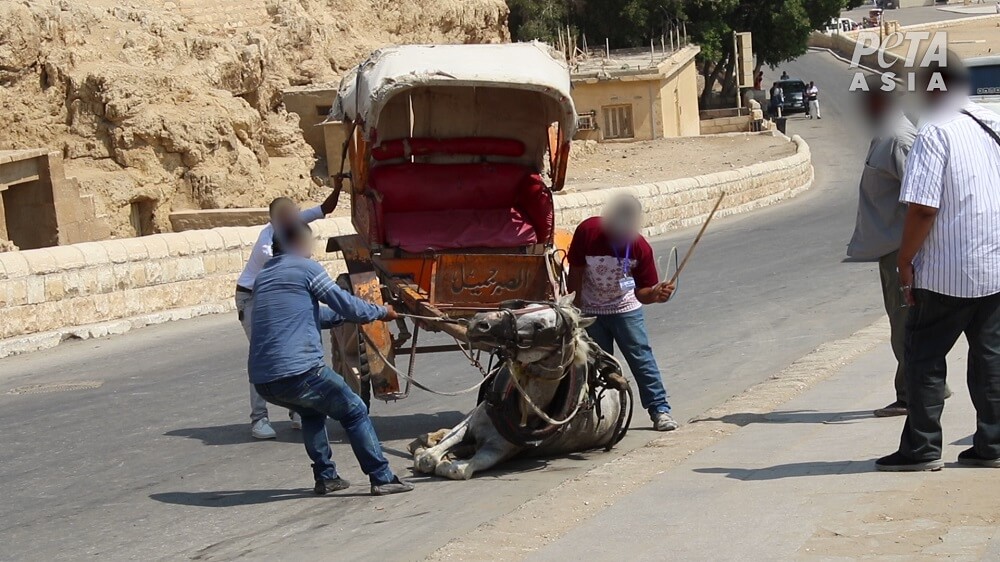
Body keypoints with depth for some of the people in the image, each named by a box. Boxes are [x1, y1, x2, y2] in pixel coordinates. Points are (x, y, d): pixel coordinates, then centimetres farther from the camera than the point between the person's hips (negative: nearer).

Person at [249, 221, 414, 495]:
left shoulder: (263, 277, 23)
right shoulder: (306, 268, 1)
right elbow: (346, 305, 3)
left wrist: (347, 313, 39)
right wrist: (381, 312, 20)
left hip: (261, 380, 7)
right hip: (299, 372, -7)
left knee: (311, 411, 32)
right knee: (354, 412, 9)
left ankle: (325, 477, 27)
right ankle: (382, 478, 5)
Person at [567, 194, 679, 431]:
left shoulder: (640, 247, -20)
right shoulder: (588, 231, -22)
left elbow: (641, 291, -17)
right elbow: (576, 272, -11)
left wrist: (655, 294, -40)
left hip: (625, 307, 0)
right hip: (590, 311, 0)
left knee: (642, 357, -3)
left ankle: (660, 410, 2)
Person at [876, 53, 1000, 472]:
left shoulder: (935, 133, -12)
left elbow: (923, 207, -18)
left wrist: (906, 261, -9)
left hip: (947, 272, -6)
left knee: (924, 354, 4)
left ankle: (921, 448, 5)